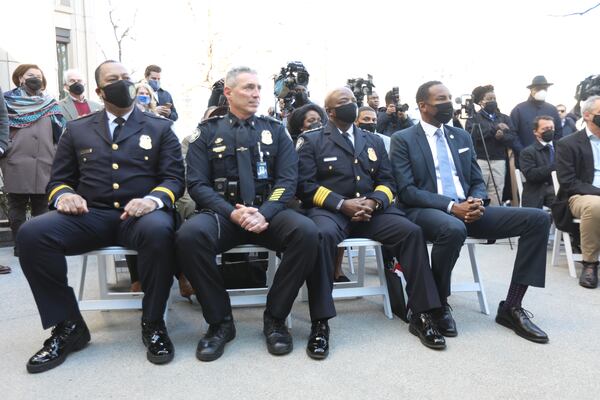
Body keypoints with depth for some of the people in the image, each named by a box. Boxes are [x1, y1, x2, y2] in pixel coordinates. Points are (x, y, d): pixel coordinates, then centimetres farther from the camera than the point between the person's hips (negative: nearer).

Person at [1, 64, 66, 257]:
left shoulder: (49, 103, 16)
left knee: (42, 206, 6)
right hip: (16, 164, -2)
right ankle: (20, 243, 10)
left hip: (44, 164, 2)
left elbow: (60, 133, 11)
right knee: (17, 206, 3)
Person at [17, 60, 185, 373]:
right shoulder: (77, 129, 19)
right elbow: (58, 179, 17)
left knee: (158, 230, -38)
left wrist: (153, 199, -19)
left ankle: (153, 323, -17)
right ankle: (69, 326, -9)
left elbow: (174, 178, 4)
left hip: (139, 215, -2)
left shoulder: (160, 128, 14)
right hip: (90, 215, 3)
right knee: (31, 234, -25)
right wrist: (63, 196, -9)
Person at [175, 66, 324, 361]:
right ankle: (219, 321, -12)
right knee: (189, 235, -32)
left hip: (268, 211, 1)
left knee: (307, 232, -29)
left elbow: (287, 180, 2)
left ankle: (275, 318, -10)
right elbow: (197, 184, 1)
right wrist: (232, 213, -17)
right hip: (222, 212, 0)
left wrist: (263, 213, -17)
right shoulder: (208, 132, 9)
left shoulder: (275, 131, 12)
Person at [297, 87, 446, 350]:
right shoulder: (311, 141, 6)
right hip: (329, 210, -4)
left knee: (412, 231, -21)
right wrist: (342, 203, -16)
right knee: (323, 235, -38)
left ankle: (421, 315, -10)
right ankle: (320, 321, -28)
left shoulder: (373, 141, 20)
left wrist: (373, 202, -10)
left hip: (371, 210, 4)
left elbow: (387, 181, 13)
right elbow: (305, 185, -4)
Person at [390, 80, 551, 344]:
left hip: (465, 209, 6)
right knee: (454, 229, -41)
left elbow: (477, 182, 18)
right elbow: (406, 191, -10)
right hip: (425, 212, -6)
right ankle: (438, 304, -13)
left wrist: (476, 201, -7)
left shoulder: (462, 137, 18)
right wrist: (450, 206, -20)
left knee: (538, 219, -9)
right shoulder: (403, 140, 1)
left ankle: (511, 307, -4)